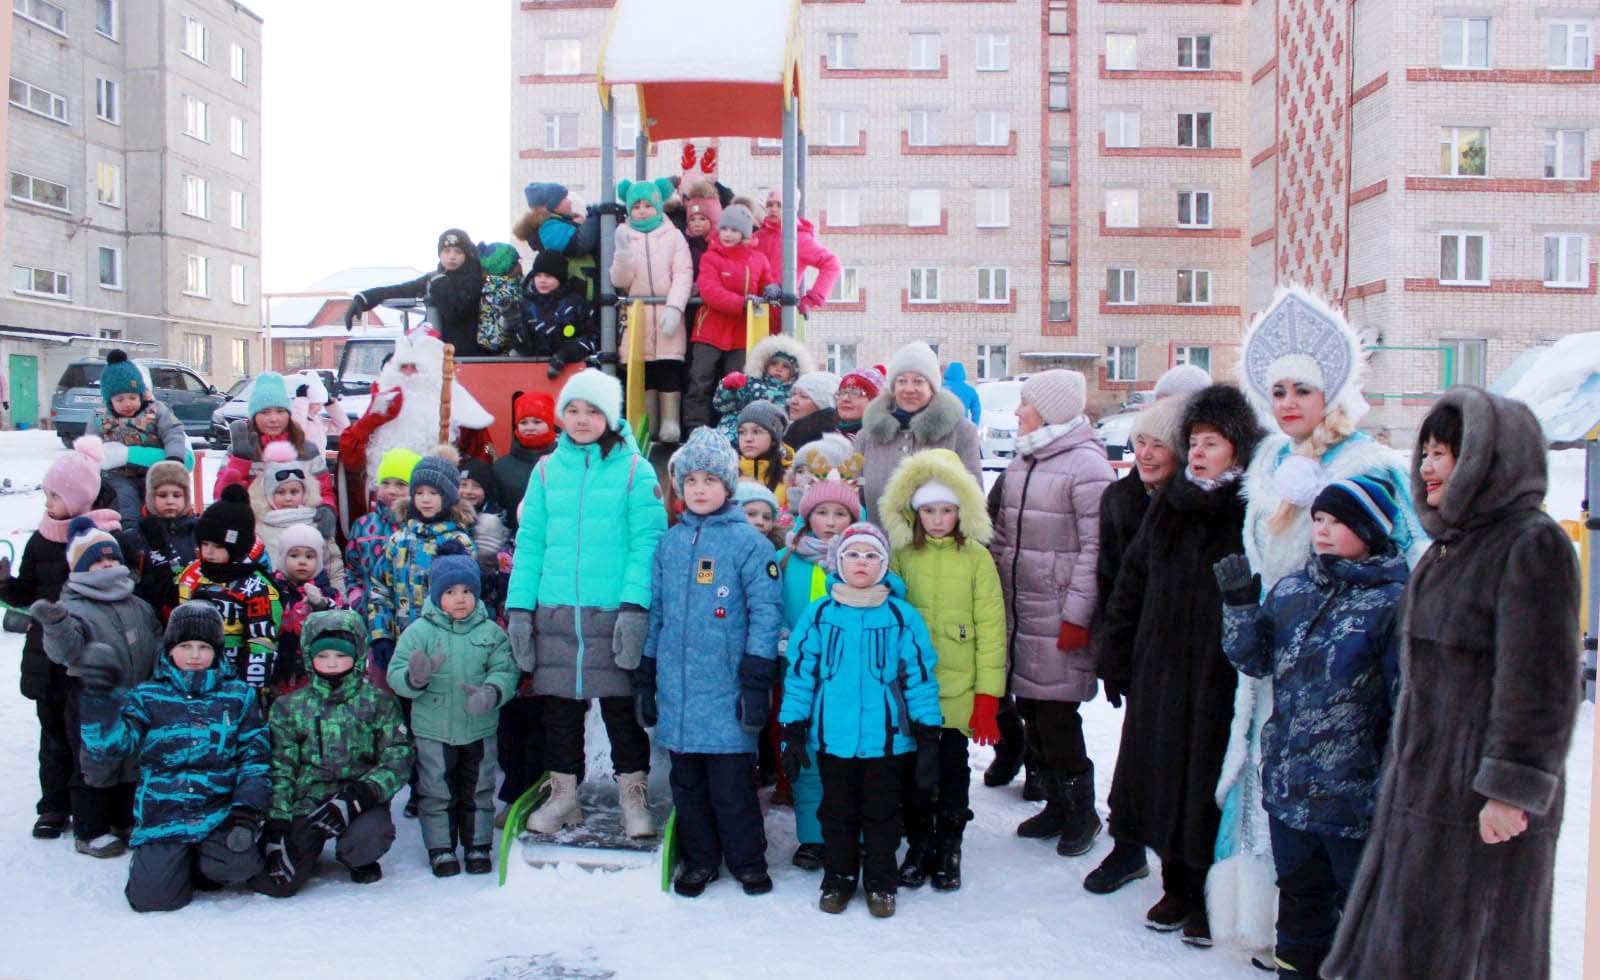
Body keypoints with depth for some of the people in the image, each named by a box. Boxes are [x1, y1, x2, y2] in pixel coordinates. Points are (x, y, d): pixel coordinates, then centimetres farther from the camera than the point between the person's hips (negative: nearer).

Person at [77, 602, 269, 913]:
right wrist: (99, 699, -18)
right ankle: (165, 861, 19)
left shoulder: (238, 696, 9)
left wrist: (249, 805, -7)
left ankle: (196, 865, 8)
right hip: (162, 815, 0)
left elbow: (255, 756, 7)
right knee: (153, 896, -17)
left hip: (222, 812, 0)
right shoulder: (147, 697, 7)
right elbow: (108, 747, -5)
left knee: (239, 864, -27)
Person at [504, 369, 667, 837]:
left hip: (614, 611, -3)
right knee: (559, 706, 11)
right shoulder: (547, 470, 9)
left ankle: (634, 798, 18)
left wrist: (634, 606, -17)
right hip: (555, 611, 3)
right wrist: (518, 606, 0)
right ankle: (563, 795, 26)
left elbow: (647, 541, -8)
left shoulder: (634, 469, -1)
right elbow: (529, 542, 8)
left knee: (621, 706, 4)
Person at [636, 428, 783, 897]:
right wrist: (644, 677, 12)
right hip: (676, 687, 5)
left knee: (731, 781, 3)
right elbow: (655, 612, 14)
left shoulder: (748, 541, -5)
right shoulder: (669, 542, 10)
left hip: (726, 689, -4)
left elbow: (766, 611, -8)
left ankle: (747, 861, 21)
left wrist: (756, 680, -12)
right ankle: (699, 860, 28)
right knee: (687, 781, 13)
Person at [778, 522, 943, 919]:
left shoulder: (902, 616, -3)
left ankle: (880, 883, 30)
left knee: (881, 813, 13)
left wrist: (928, 737, -2)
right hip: (833, 735, 1)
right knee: (837, 812, 16)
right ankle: (838, 878, 33)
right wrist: (793, 731, 1)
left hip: (885, 736, -1)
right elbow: (799, 671, 2)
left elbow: (920, 675, -1)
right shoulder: (819, 613, -1)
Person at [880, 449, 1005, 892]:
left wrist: (988, 694, -6)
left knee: (952, 767, 8)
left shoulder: (976, 556, -2)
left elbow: (990, 626, -3)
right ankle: (919, 845, 27)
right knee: (912, 768, 9)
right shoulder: (901, 555, 3)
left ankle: (949, 848, 25)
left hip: (957, 687, -1)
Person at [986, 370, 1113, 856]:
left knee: (1056, 715, -3)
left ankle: (1081, 812, 16)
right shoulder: (1021, 461, 14)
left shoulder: (1086, 464, -11)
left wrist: (1077, 616, -17)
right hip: (1017, 611, 8)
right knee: (1030, 710, 12)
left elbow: (1094, 549, -14)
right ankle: (1056, 804, 27)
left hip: (1058, 617, -8)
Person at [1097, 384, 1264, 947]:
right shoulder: (1168, 506, 9)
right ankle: (1177, 887, 30)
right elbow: (1131, 581, 12)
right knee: (1162, 778, 12)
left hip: (1221, 679, -5)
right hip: (1161, 672, 5)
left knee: (1211, 786, 4)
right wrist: (1116, 656, 10)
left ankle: (1211, 901, 23)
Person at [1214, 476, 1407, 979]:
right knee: (1299, 889, 21)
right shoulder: (1290, 590, 6)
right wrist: (1240, 603, -6)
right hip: (1287, 782, 6)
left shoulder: (1392, 601, -12)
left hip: (1356, 788, -5)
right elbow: (1253, 658, 8)